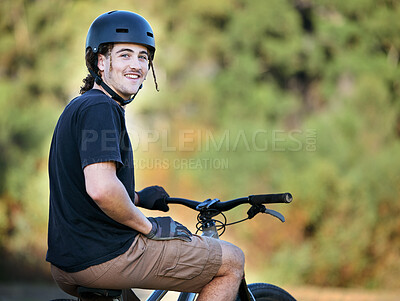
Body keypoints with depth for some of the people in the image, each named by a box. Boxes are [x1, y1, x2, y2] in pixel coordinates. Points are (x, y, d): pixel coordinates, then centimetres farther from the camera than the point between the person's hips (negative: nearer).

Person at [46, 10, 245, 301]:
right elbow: (101, 188, -29)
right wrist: (149, 227, -15)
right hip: (106, 255, -10)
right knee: (233, 261, -1)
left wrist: (138, 197, 18)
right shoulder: (100, 108, -15)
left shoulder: (77, 107, 17)